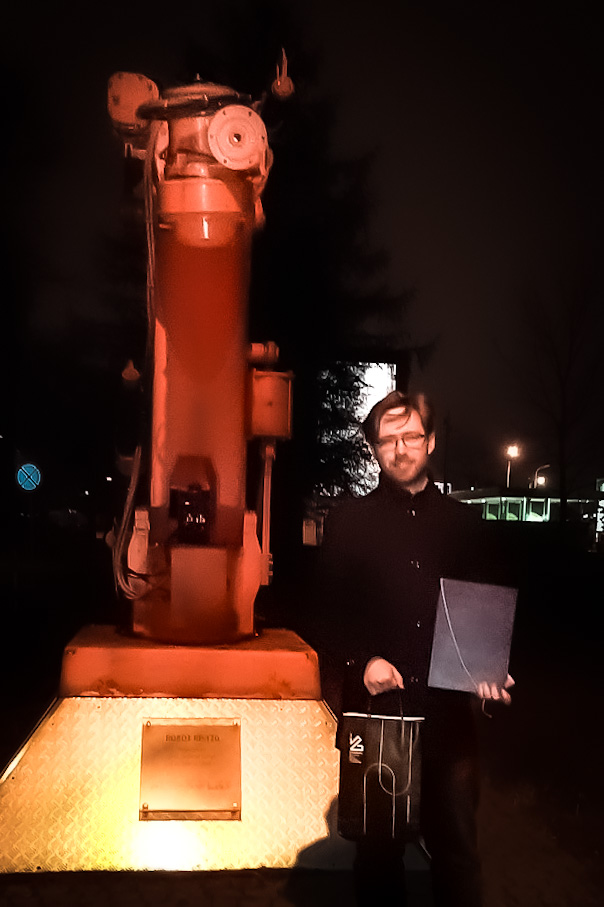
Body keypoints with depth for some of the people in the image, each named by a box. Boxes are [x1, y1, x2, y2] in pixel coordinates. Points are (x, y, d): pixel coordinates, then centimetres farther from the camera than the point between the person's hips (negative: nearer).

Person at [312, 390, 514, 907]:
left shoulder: (465, 524, 8)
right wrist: (362, 662, -14)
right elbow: (328, 616, 3)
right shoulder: (348, 522, 4)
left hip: (450, 712, 1)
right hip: (376, 709, -1)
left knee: (456, 846, 9)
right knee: (378, 848, 12)